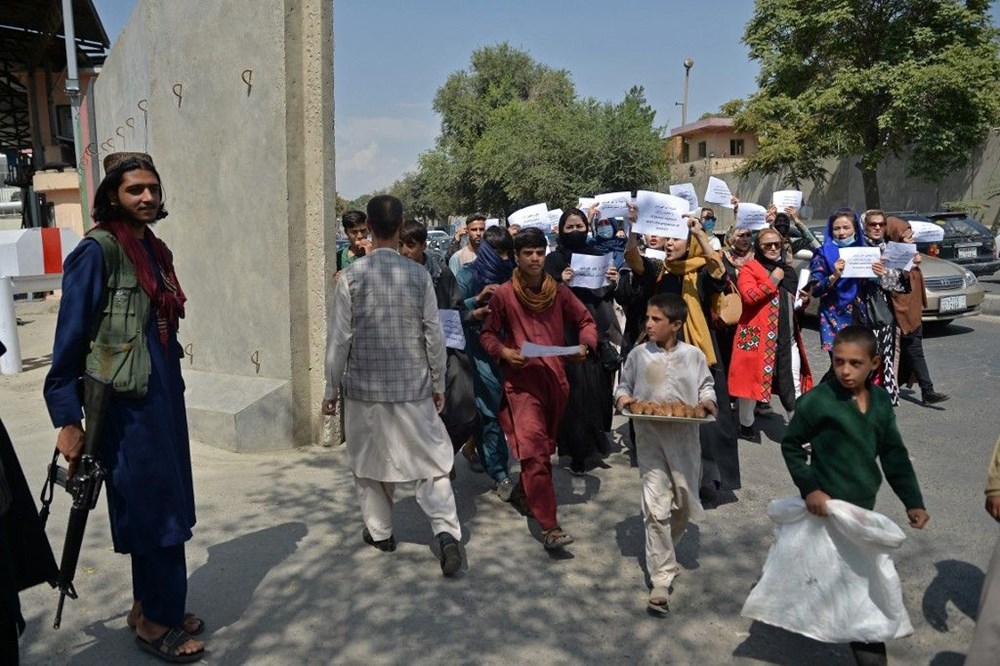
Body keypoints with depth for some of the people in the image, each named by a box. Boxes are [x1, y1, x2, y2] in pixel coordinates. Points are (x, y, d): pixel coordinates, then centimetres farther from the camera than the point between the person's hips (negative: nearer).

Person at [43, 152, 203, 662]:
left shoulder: (154, 249, 11)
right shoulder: (98, 250, -12)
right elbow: (70, 338, -14)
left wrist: (171, 387, 14)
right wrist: (67, 420, -17)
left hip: (164, 392, 8)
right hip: (126, 401, -7)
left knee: (163, 504, 15)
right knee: (154, 507, 2)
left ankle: (150, 608, 31)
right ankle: (155, 620, 20)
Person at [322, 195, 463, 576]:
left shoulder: (351, 277, -8)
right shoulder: (419, 275, -4)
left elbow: (339, 339, -6)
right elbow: (434, 336, -2)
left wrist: (331, 390, 4)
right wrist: (438, 384, 10)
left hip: (365, 386, 0)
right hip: (413, 386, 1)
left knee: (369, 461, 16)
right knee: (430, 460, 6)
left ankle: (380, 531, 29)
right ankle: (446, 531, -7)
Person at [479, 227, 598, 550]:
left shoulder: (559, 291, 5)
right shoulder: (503, 294, -2)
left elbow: (586, 321, 13)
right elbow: (487, 334, 5)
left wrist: (585, 345, -6)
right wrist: (503, 352, -13)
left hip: (555, 377, 4)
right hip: (521, 380, -4)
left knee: (545, 447, 17)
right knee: (534, 448, -17)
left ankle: (527, 490, 43)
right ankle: (549, 526, -15)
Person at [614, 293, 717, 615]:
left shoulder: (693, 355, 1)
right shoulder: (638, 355, 0)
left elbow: (706, 384, 13)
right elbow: (624, 384, 12)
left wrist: (707, 400, -7)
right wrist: (622, 397, -9)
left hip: (685, 438, 2)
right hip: (650, 439, -1)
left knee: (683, 503, 13)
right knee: (656, 507, -7)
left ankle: (663, 549, 43)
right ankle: (662, 578, 1)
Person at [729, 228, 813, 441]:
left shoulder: (787, 270, 17)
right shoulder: (750, 268, -3)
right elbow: (748, 296, -21)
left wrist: (803, 301, 8)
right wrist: (772, 281, -14)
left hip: (788, 336, 6)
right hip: (758, 335, -6)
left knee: (794, 386, 8)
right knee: (752, 380, 2)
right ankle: (746, 425, 20)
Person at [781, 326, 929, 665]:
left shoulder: (881, 401, 2)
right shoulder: (817, 401, -16)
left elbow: (894, 454, 9)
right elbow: (791, 445, -6)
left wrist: (912, 501, 6)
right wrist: (809, 488, -14)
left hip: (864, 506, 6)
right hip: (828, 506, -6)